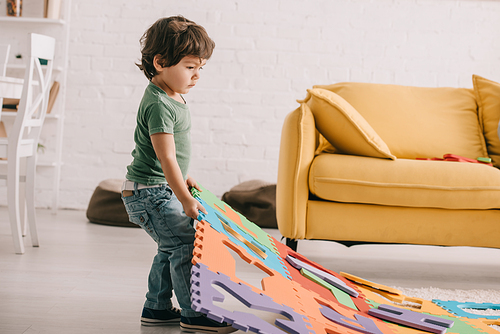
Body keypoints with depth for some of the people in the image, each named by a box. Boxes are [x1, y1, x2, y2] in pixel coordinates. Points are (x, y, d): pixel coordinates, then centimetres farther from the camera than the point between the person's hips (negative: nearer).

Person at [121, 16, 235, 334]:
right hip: (149, 191, -11)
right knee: (187, 244, -13)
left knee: (171, 248, 17)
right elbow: (166, 157, -26)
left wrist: (184, 177, 27)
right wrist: (185, 199, -26)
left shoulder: (173, 97, 10)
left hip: (162, 189, 11)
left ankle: (157, 308, 27)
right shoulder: (159, 105, -23)